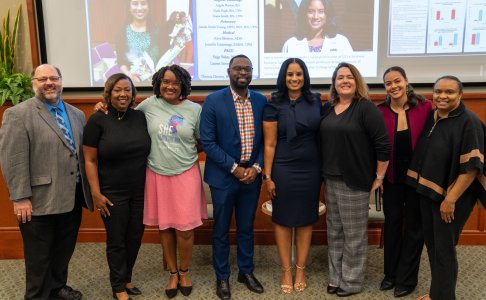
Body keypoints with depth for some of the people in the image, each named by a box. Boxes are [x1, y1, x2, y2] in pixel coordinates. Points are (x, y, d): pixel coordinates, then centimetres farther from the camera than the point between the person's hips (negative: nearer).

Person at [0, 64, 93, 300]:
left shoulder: (76, 114, 10)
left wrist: (88, 190, 9)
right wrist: (20, 198, -17)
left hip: (73, 198, 6)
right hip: (40, 201, -6)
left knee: (64, 251, 19)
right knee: (39, 256, 10)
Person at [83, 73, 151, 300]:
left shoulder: (140, 117, 0)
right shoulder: (98, 120, -10)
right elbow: (90, 160, -8)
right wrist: (96, 193, -11)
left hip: (140, 190, 4)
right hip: (112, 192, -3)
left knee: (135, 237, 14)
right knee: (116, 240, 10)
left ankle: (126, 278, 35)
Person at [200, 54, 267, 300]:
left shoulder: (261, 101, 2)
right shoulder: (213, 101, -9)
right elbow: (208, 142, -11)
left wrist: (257, 167, -9)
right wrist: (234, 168, -15)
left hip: (252, 174, 3)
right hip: (224, 175, -3)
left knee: (246, 227, 16)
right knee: (222, 229, 10)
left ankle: (246, 272, 34)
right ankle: (222, 277, 27)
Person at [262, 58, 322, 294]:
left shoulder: (315, 101, 2)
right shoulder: (274, 105, -6)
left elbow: (321, 135, 8)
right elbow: (270, 144, -6)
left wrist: (323, 169, 5)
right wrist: (268, 177, -8)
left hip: (310, 169, 3)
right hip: (283, 170, -3)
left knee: (306, 219, 11)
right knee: (283, 220, 7)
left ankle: (300, 270, 26)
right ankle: (286, 270, 22)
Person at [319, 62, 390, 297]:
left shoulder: (366, 108, -12)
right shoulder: (327, 109, 7)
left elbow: (383, 145, -14)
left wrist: (379, 177, -11)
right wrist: (323, 172, 12)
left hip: (355, 180, -6)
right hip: (330, 180, 6)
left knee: (354, 234, 6)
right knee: (334, 231, 15)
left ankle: (352, 281, 22)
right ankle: (336, 277, 30)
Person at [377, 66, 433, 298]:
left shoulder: (425, 107, -11)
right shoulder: (380, 111, -7)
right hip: (392, 177, 2)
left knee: (414, 226, 10)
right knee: (392, 223, 13)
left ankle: (406, 278, 25)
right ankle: (391, 273, 31)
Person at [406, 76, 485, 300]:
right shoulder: (431, 117, 5)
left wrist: (450, 200, -19)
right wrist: (423, 188, 13)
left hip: (449, 197, -7)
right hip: (427, 191, 7)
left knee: (444, 248, 5)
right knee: (431, 244, 16)